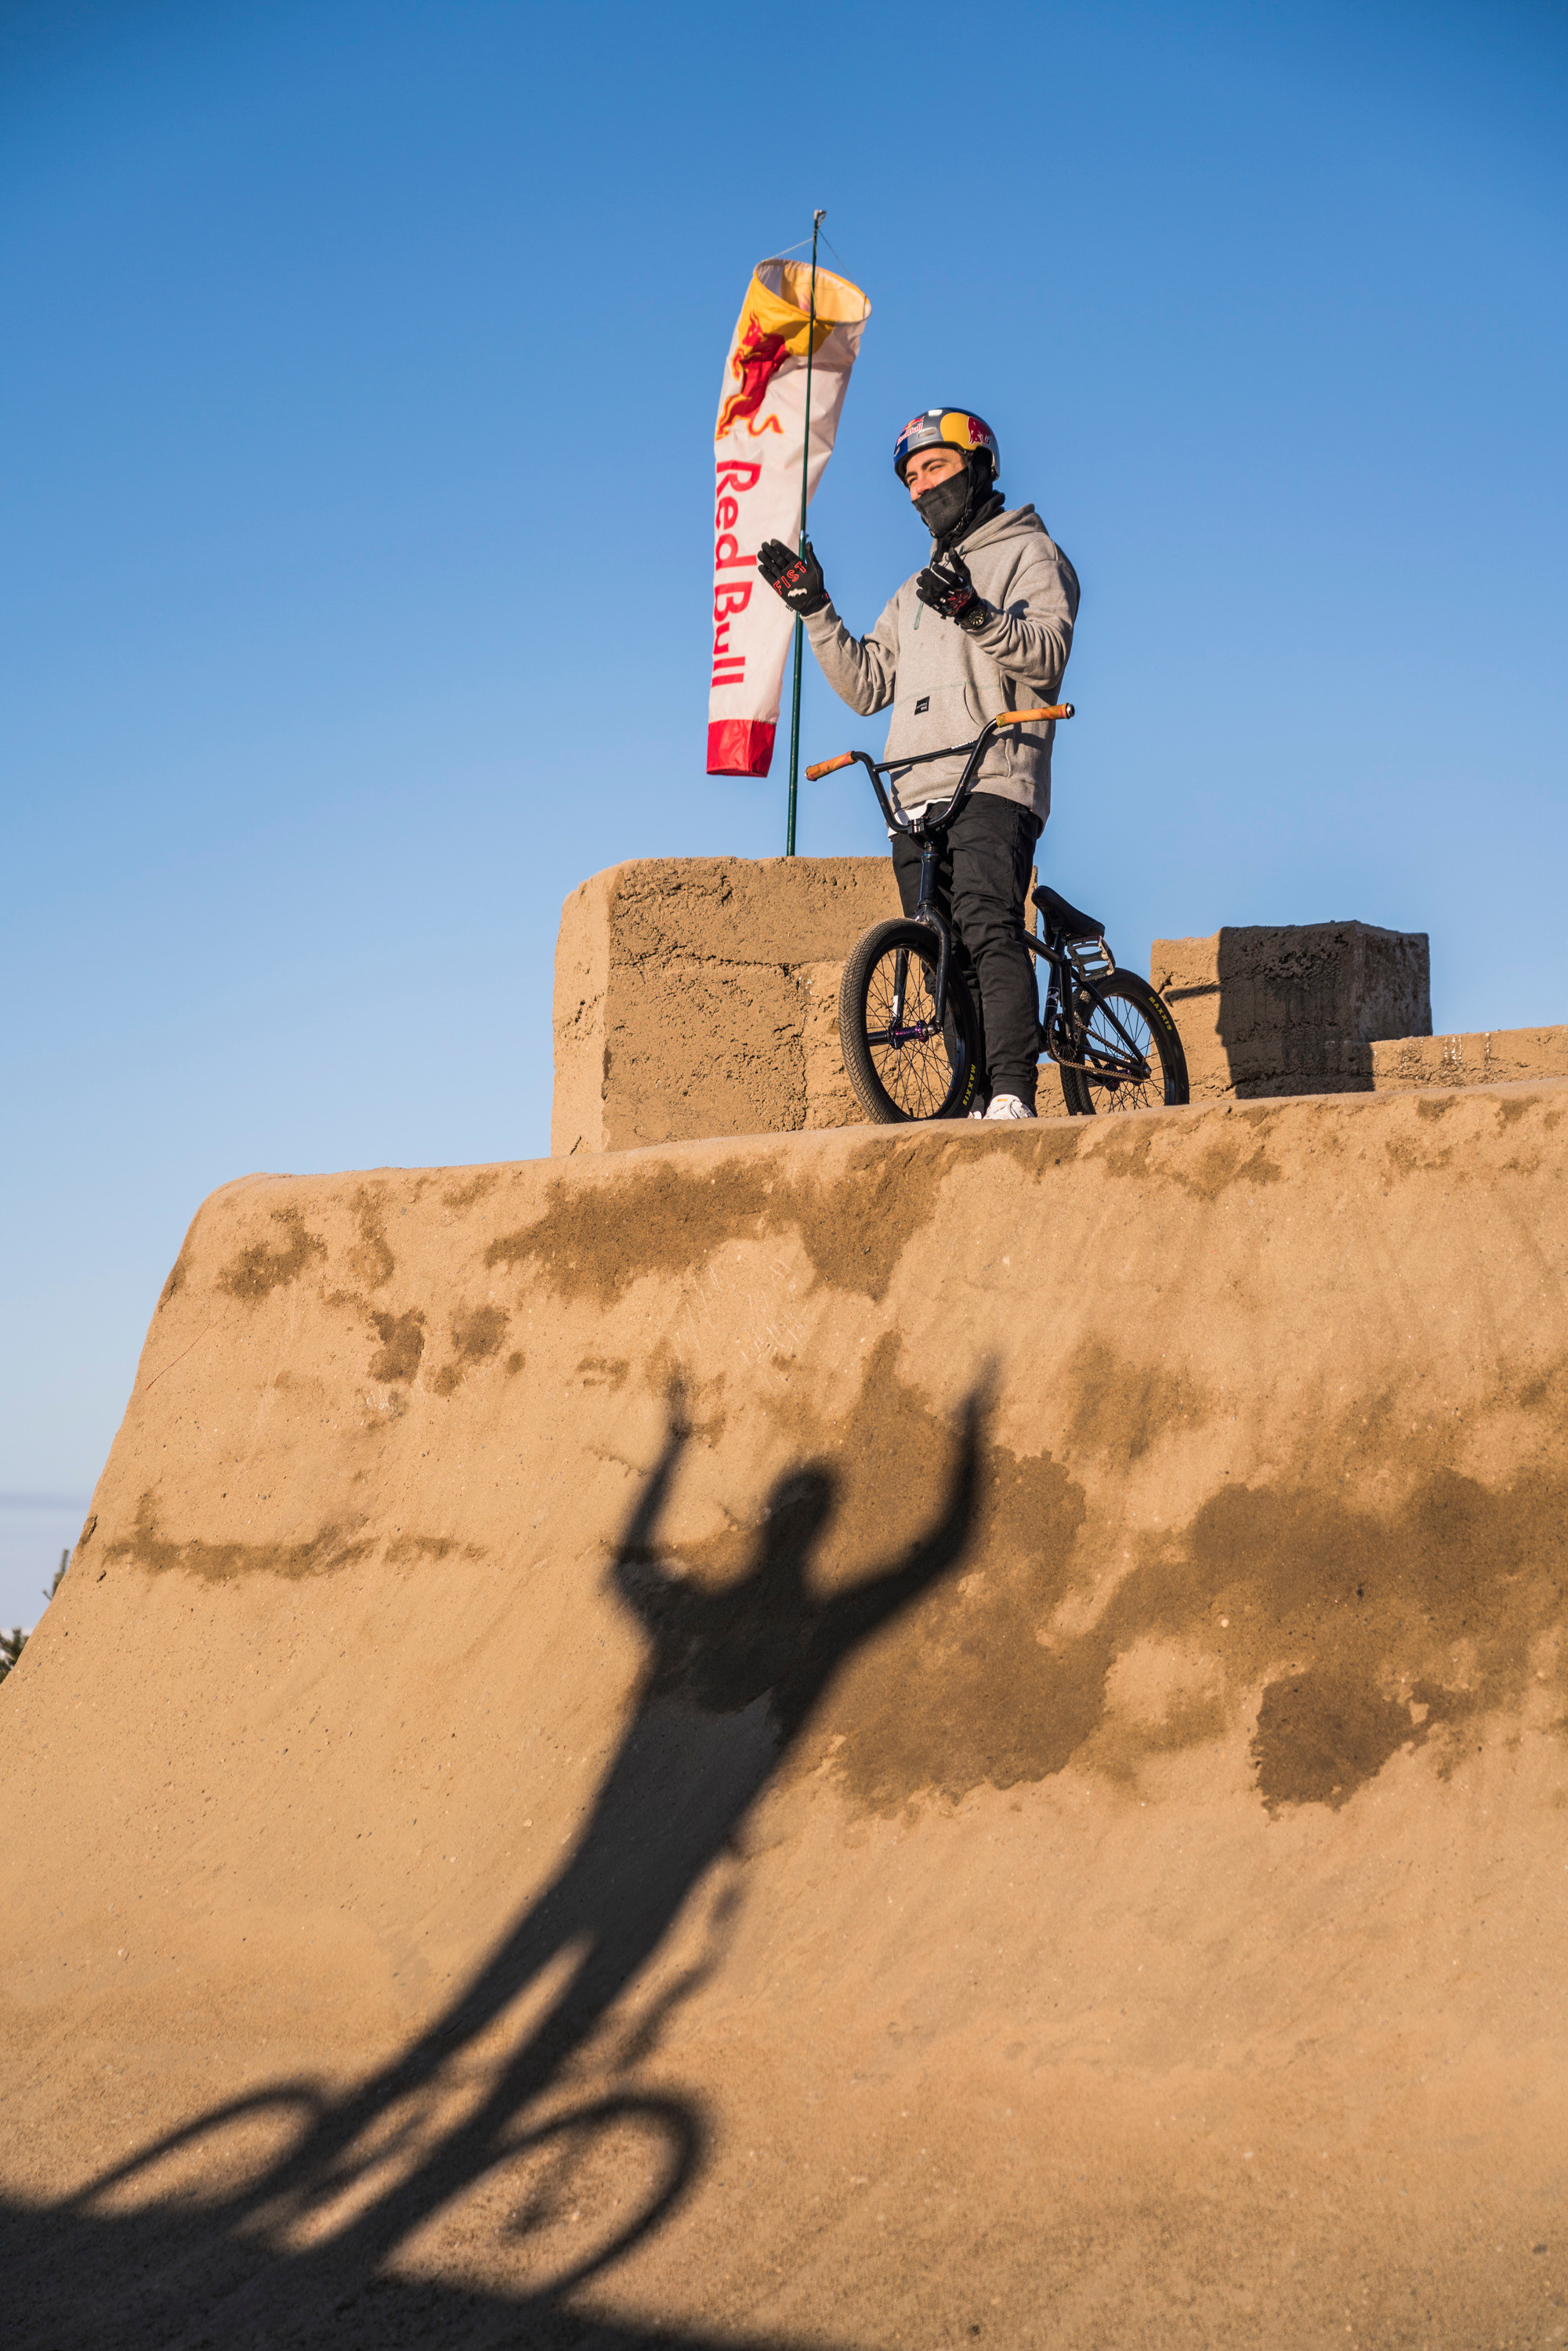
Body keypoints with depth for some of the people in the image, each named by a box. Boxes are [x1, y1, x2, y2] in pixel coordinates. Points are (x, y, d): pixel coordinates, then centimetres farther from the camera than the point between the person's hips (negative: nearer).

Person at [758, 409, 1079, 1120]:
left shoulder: (1028, 552, 10)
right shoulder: (916, 591, 31)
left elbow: (1047, 652, -8)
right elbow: (865, 686, 22)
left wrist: (977, 614, -25)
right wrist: (814, 608, 12)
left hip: (993, 784, -7)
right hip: (916, 796, 7)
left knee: (989, 930, -24)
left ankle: (1013, 1095, -33)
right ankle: (975, 1101, 0)